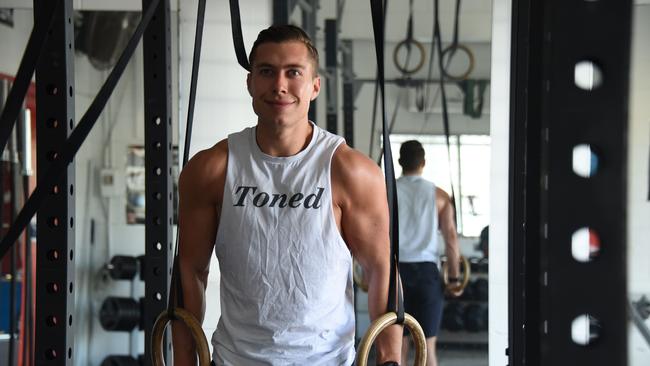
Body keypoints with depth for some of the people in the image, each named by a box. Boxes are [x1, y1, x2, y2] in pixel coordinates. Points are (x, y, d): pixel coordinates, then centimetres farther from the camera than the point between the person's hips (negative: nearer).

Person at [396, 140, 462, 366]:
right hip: (427, 271, 0)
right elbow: (451, 238, -1)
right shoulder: (438, 195, 2)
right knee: (427, 346, 5)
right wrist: (454, 277, 4)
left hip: (395, 270, 0)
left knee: (398, 345, 6)